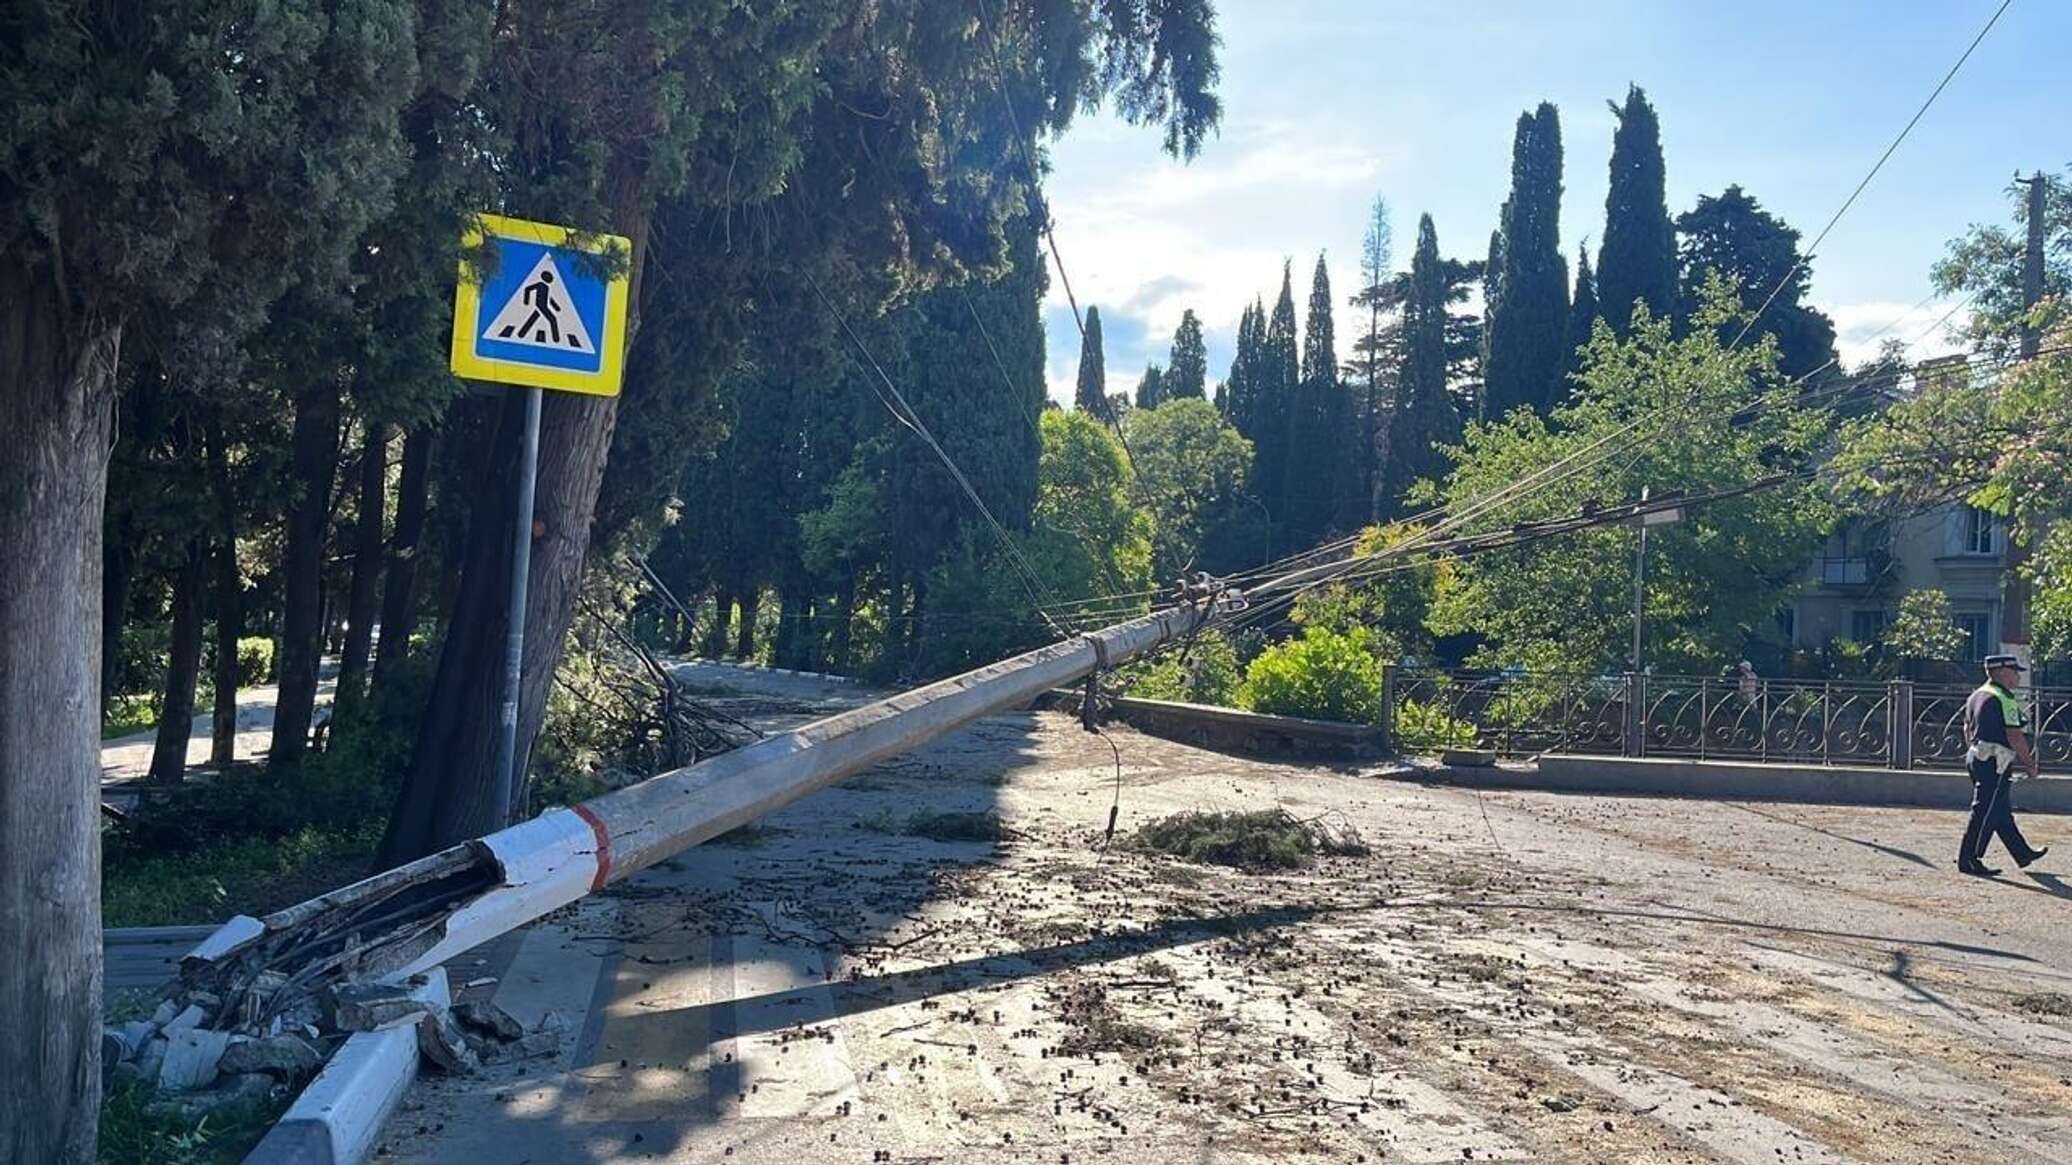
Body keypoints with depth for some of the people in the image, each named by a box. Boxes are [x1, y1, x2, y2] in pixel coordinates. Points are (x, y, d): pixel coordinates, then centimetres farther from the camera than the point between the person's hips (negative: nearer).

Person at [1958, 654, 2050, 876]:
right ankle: (1968, 860, -4)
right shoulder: (2005, 699, -16)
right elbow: (2015, 737, -18)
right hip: (1996, 763, -10)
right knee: (1985, 812, -6)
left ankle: (2023, 854, 30)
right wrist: (2030, 763, -8)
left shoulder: (1976, 696, 12)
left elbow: (1968, 730, 19)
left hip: (1976, 758, 10)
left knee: (2002, 811, 17)